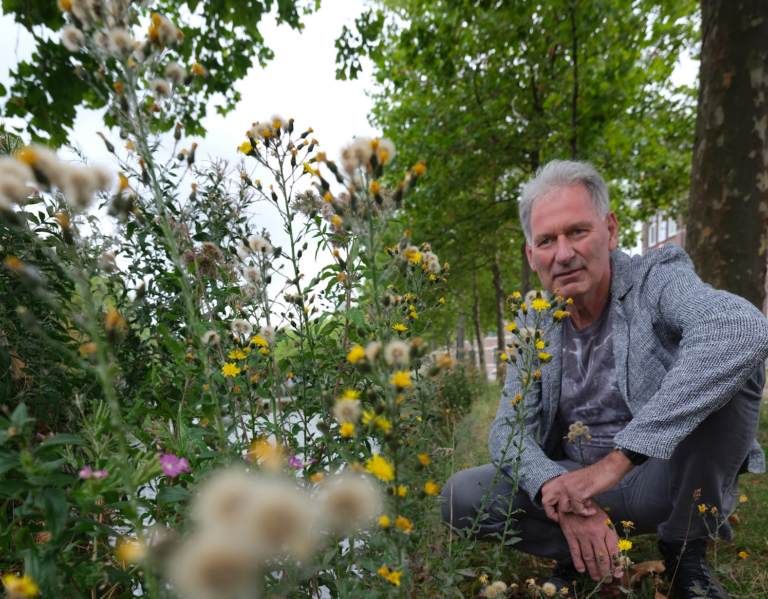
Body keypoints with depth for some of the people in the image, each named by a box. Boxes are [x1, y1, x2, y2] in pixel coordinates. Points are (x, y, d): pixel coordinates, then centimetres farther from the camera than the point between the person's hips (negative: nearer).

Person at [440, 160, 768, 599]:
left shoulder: (657, 279, -14)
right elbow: (508, 430, -6)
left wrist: (620, 458, -40)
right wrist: (560, 491, -30)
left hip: (670, 481, -2)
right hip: (578, 482, 3)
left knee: (725, 363, -29)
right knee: (461, 498, -21)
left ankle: (686, 552, -10)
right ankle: (581, 554, 3)